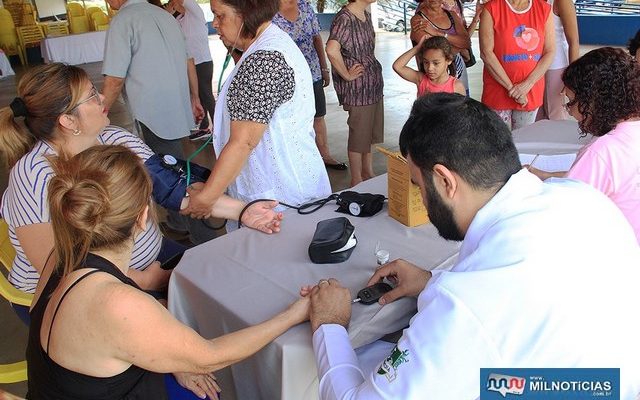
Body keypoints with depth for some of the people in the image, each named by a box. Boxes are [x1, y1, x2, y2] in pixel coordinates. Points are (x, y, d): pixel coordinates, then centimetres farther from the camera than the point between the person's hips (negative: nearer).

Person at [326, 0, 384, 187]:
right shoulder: (344, 18, -19)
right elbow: (332, 49, -35)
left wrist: (371, 65, 12)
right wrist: (347, 75, -23)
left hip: (374, 84, 9)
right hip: (357, 88, -9)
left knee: (371, 132, 18)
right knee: (359, 135, 2)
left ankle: (369, 174, 33)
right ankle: (356, 182, 17)